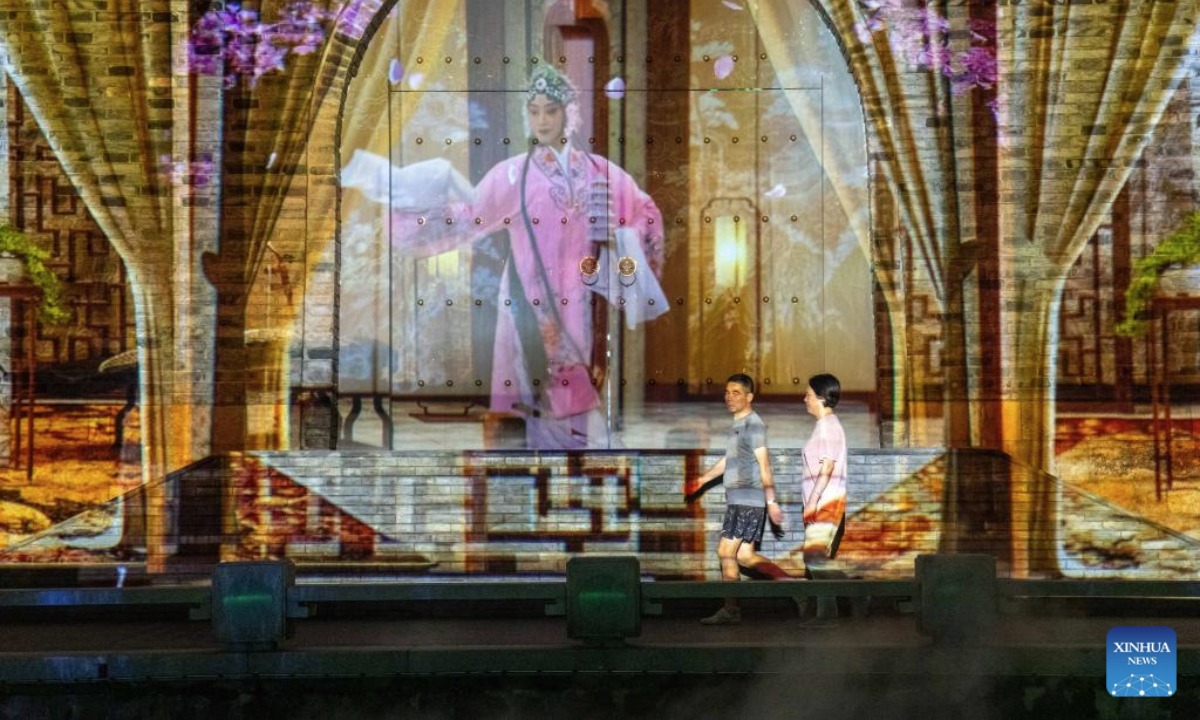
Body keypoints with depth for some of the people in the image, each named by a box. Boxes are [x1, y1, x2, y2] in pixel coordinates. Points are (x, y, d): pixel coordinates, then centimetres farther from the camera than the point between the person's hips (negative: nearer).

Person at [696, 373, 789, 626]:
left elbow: (764, 464, -16)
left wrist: (771, 501, -20)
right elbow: (729, 460, 29)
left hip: (748, 499, -9)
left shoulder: (753, 424, -10)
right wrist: (703, 479, 26)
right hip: (737, 500, 9)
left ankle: (730, 610, -3)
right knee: (744, 556, 7)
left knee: (726, 551, -7)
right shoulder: (738, 425, 18)